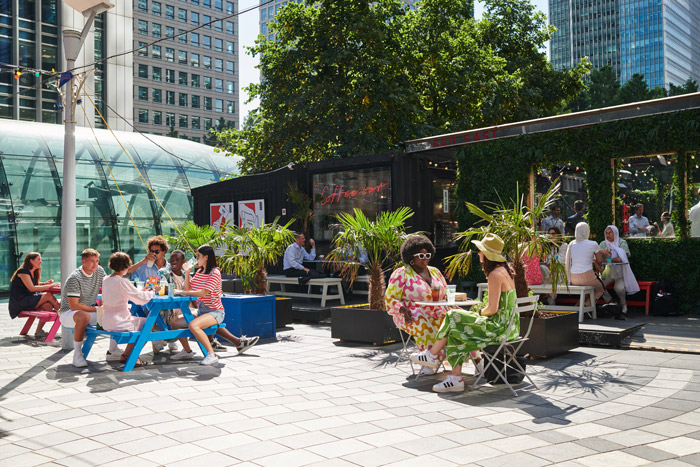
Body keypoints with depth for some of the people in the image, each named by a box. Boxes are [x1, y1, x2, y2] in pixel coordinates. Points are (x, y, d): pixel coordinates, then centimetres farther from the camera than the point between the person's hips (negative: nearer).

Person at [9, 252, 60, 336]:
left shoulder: (33, 272, 15)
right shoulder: (23, 271, -13)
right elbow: (32, 288, -22)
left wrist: (45, 284, 4)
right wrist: (50, 286, -22)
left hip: (27, 300, 8)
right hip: (19, 302, -8)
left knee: (48, 306, -18)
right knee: (48, 295, -21)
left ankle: (39, 331, -13)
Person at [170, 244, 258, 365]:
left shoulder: (214, 273, -14)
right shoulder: (199, 272, 13)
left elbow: (203, 293, -23)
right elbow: (188, 289, 11)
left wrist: (181, 292, -18)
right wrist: (187, 273, 1)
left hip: (215, 311, -9)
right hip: (200, 311, 9)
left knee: (193, 325, -33)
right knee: (174, 320, 0)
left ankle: (211, 354, -26)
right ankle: (187, 351, 11)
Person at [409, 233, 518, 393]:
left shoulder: (495, 274, -18)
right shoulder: (504, 270, 14)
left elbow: (492, 309, -20)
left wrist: (479, 313, 0)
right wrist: (479, 311, 12)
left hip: (500, 327, -10)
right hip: (508, 325, 10)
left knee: (453, 318, -7)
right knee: (457, 332, 2)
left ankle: (432, 355, 9)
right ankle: (455, 379, -2)